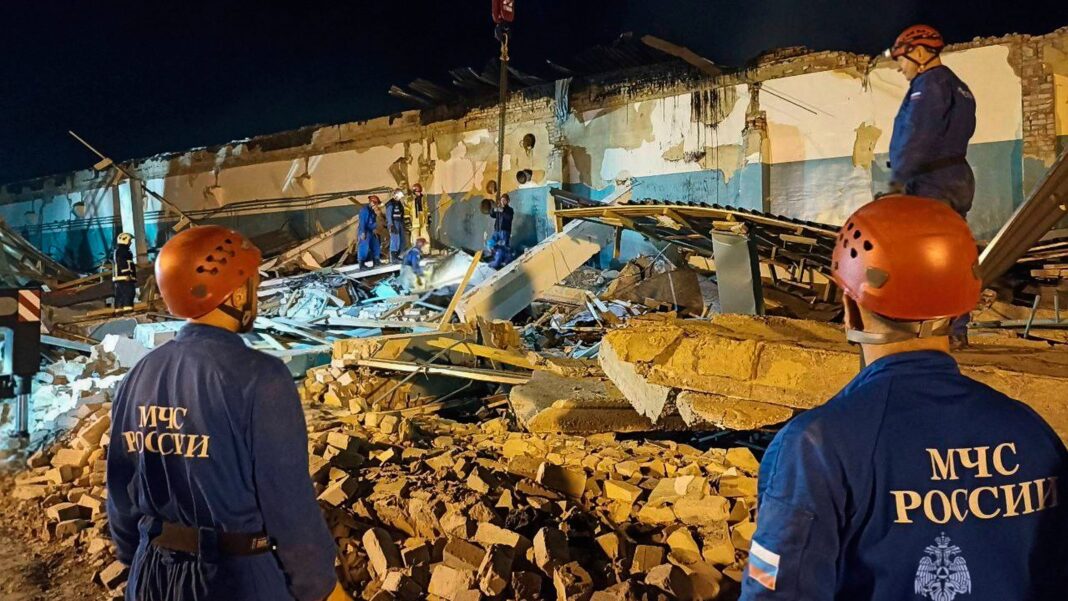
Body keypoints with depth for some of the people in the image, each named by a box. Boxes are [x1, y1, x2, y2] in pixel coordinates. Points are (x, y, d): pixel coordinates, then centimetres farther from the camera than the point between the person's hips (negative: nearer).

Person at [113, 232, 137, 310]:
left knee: (120, 296, 9)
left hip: (118, 278, 11)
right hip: (125, 277, -11)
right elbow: (122, 263, -20)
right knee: (129, 294, -17)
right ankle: (128, 309, -26)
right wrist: (127, 274, -26)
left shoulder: (117, 251, 25)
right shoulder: (122, 251, -9)